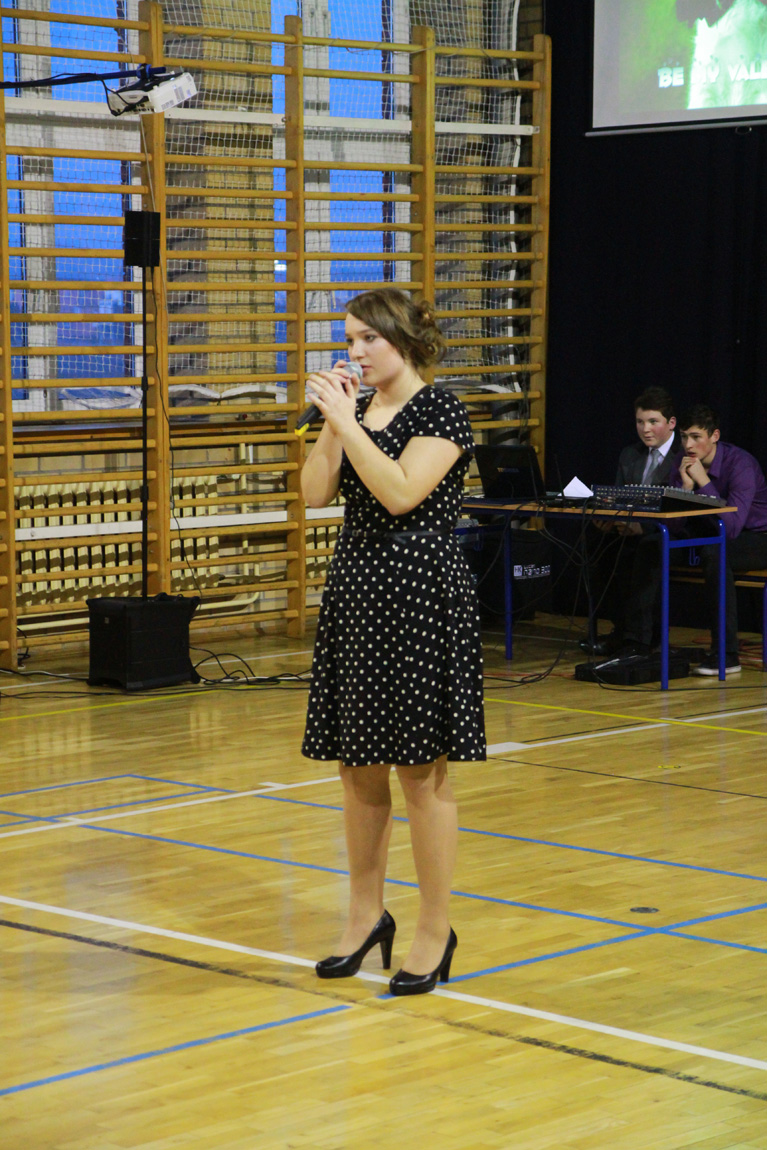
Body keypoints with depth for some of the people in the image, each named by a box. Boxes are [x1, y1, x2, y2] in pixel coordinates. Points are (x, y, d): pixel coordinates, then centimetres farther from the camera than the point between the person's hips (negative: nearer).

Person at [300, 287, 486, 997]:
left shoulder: (440, 412, -7)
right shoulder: (358, 412, 13)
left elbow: (401, 493, -20)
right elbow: (315, 493, 4)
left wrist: (346, 422, -18)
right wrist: (334, 421, -4)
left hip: (419, 596, -7)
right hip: (356, 592, 7)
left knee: (421, 769, -2)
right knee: (359, 766, 12)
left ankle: (436, 931, 8)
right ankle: (367, 916, 25)